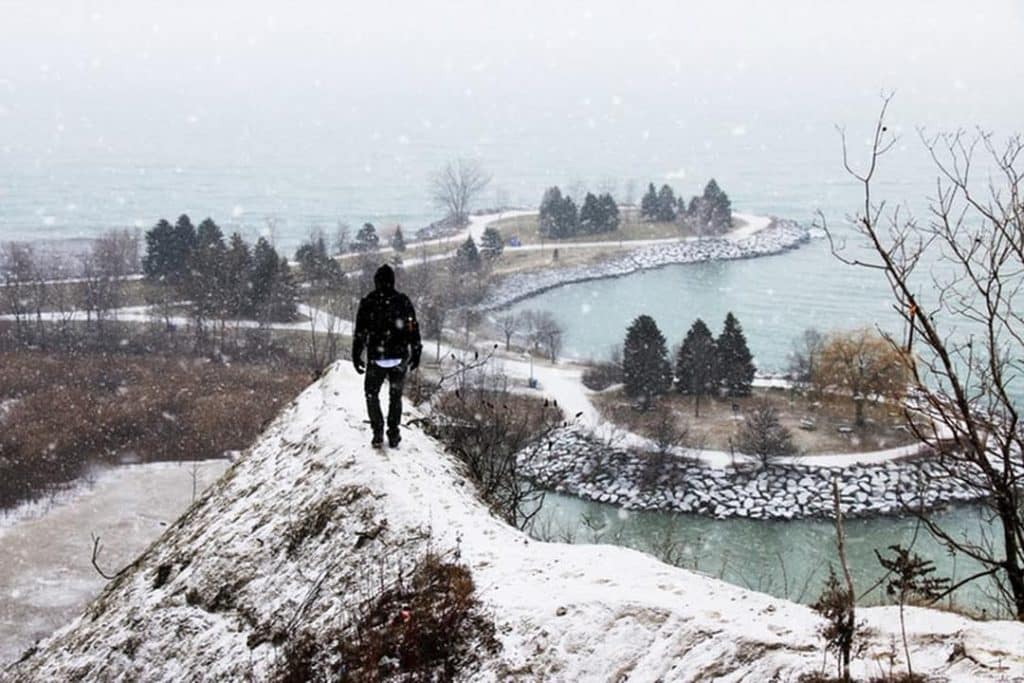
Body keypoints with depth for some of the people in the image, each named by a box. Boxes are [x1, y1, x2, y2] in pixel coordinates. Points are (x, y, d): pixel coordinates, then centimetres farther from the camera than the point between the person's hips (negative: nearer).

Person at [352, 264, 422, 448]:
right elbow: (413, 329, 1)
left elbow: (360, 332, -3)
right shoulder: (403, 301, -2)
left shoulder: (368, 302, -5)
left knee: (372, 395, 15)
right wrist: (416, 354, 10)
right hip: (399, 357, 1)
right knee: (395, 396, 17)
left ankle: (378, 433, 6)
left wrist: (356, 356, 4)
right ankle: (393, 434, 15)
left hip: (376, 358, -1)